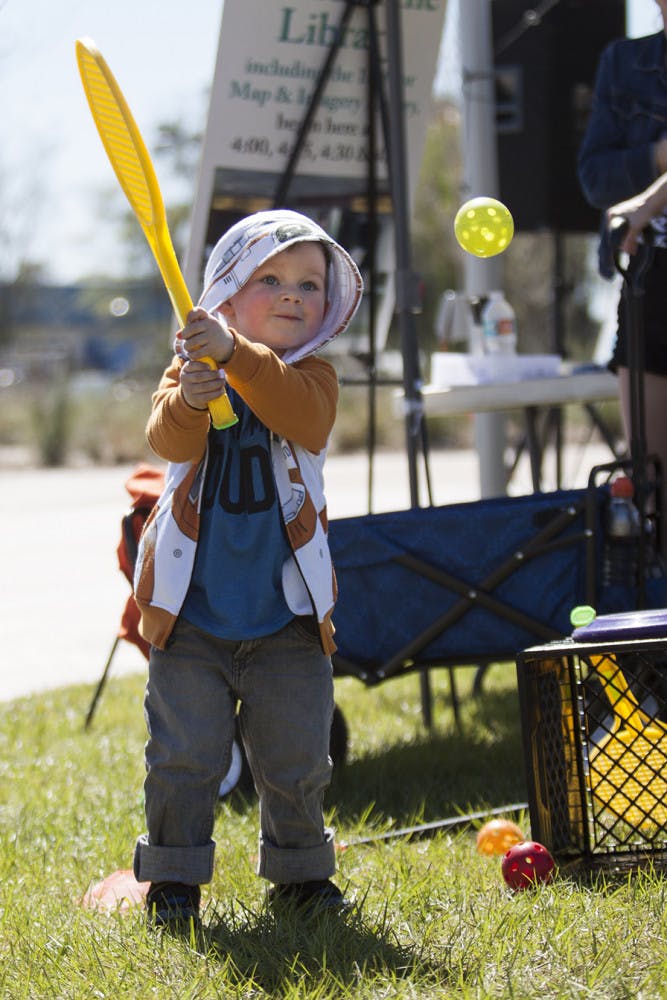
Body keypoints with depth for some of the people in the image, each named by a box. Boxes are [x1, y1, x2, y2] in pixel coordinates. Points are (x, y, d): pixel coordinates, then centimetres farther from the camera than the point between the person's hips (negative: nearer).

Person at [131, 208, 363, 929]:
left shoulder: (311, 377, 0)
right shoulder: (190, 368, 0)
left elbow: (303, 415, -25)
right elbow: (168, 441, -19)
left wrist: (237, 357, -41)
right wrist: (186, 401, -42)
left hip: (286, 617, 1)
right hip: (192, 614, -1)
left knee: (296, 757, 9)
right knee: (184, 755, 1)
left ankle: (298, 872, 27)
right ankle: (174, 878, 15)